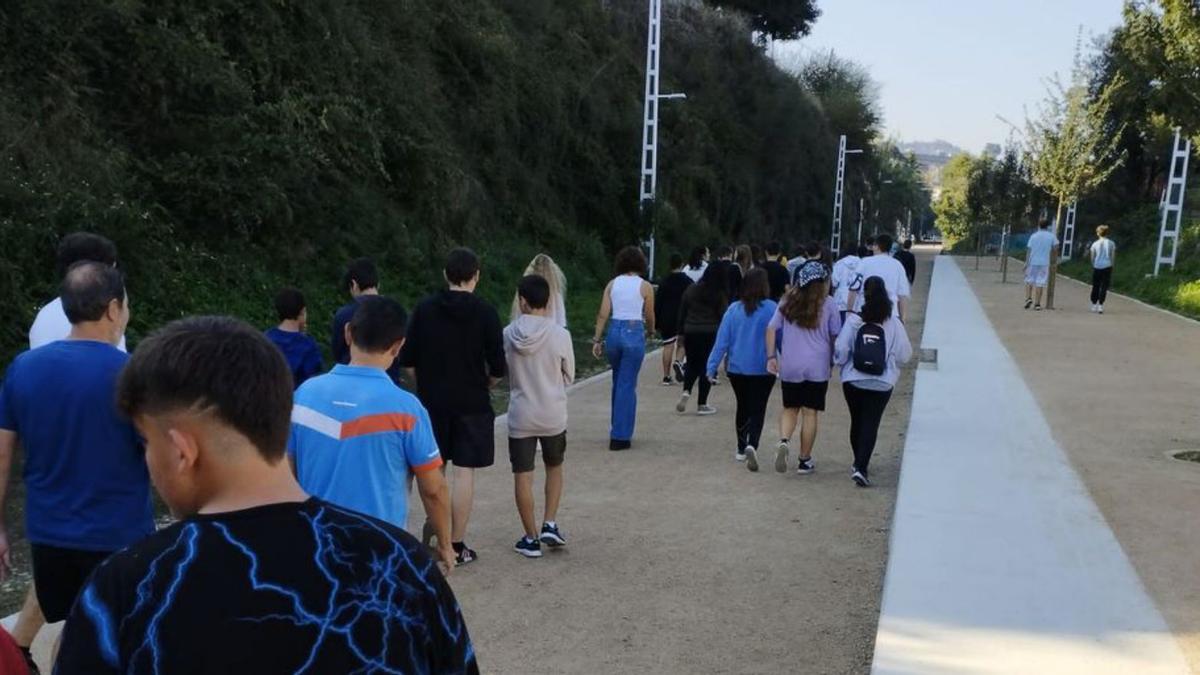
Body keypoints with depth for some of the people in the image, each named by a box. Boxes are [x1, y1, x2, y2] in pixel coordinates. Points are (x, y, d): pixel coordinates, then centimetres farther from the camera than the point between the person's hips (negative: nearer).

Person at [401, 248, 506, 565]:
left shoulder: (424, 308, 0)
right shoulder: (485, 313, -8)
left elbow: (408, 360, 1)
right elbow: (498, 368, -8)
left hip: (431, 402, 3)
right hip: (471, 404, -3)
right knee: (464, 472, 2)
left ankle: (435, 529, 23)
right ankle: (457, 545, 6)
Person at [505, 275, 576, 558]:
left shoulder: (508, 335, -9)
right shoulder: (560, 335, -11)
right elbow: (569, 377, 1)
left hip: (520, 416, 0)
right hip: (553, 415, 0)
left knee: (523, 476, 9)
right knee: (554, 468, 22)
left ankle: (531, 538, 14)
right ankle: (550, 525, 15)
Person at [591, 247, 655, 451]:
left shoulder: (612, 284, 6)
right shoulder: (645, 286, -1)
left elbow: (603, 314, 1)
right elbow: (649, 317, 7)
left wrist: (597, 339, 5)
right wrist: (650, 331, 27)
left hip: (614, 332, 4)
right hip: (634, 333, -3)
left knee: (618, 382, 20)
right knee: (627, 386, 1)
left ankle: (617, 428, 28)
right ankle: (620, 437, 2)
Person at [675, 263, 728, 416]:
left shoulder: (691, 289, 5)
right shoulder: (720, 294, -5)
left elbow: (682, 312, 7)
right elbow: (723, 316, -5)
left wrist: (681, 331, 14)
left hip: (690, 332, 3)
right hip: (711, 333, -3)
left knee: (692, 364, 18)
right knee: (707, 368, 5)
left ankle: (686, 391, -6)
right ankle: (702, 404, 6)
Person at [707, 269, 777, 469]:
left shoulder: (734, 309, -5)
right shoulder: (772, 309, -12)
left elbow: (722, 340, -4)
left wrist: (712, 366, 0)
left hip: (737, 369, 3)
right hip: (763, 370, -3)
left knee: (743, 407, 20)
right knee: (757, 410, 1)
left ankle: (741, 448, 29)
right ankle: (752, 445, -22)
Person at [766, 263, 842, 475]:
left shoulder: (788, 302, 5)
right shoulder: (829, 304, -3)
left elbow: (771, 328, 1)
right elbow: (836, 336, -1)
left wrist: (771, 357, 4)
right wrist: (834, 362, 12)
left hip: (789, 367, 2)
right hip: (817, 367, -2)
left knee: (790, 408, 16)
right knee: (810, 413, 5)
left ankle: (784, 441, -11)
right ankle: (804, 460, 10)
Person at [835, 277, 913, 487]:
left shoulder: (853, 321, -10)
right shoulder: (893, 324, -8)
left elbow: (841, 350, -11)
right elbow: (905, 354, -4)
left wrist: (840, 362, 11)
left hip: (853, 381, 1)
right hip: (882, 383, -1)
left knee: (857, 422, 18)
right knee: (871, 425, 1)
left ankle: (859, 464, 32)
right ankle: (861, 468, -13)